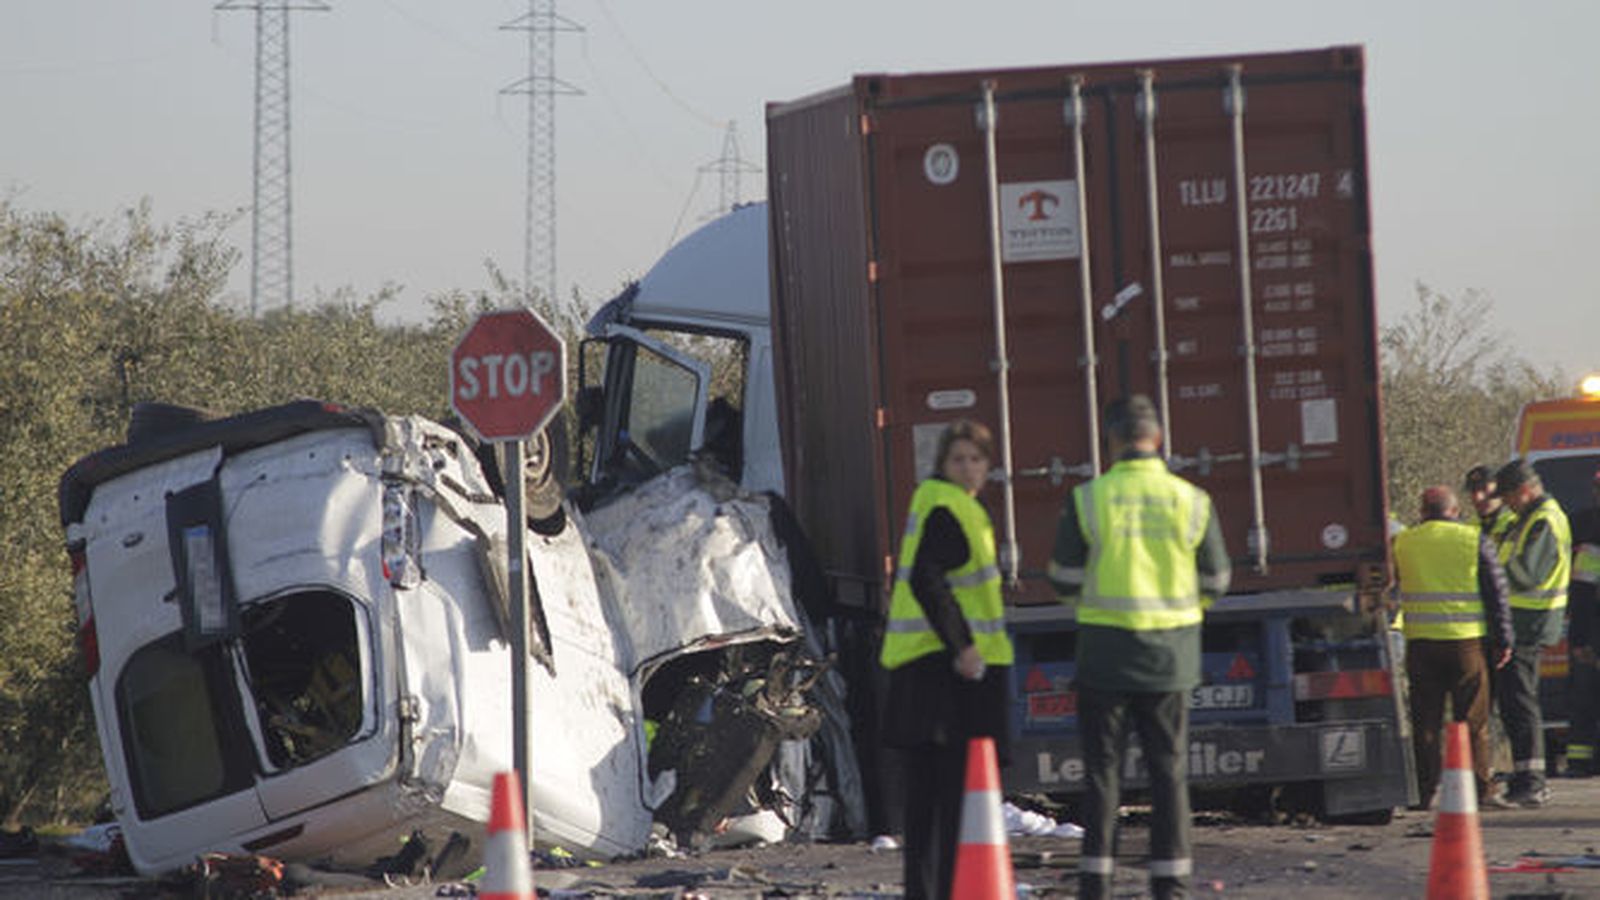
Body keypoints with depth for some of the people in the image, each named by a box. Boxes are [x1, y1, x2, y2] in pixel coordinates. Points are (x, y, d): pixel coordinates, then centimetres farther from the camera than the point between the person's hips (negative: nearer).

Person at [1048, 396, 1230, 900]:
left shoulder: (1086, 501, -7)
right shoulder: (1191, 501, -2)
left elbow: (1065, 582, -2)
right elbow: (1215, 580, 5)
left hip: (1106, 651, -1)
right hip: (1170, 656, 1)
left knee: (1102, 768, 5)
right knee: (1169, 768, 9)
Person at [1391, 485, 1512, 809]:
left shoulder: (1402, 542, 4)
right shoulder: (1475, 540, 0)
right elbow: (1497, 593, 1)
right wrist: (1503, 640, 6)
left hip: (1420, 643, 1)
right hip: (1467, 640, -1)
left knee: (1425, 721, 6)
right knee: (1472, 720, 6)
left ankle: (1425, 792, 4)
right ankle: (1479, 790, 7)